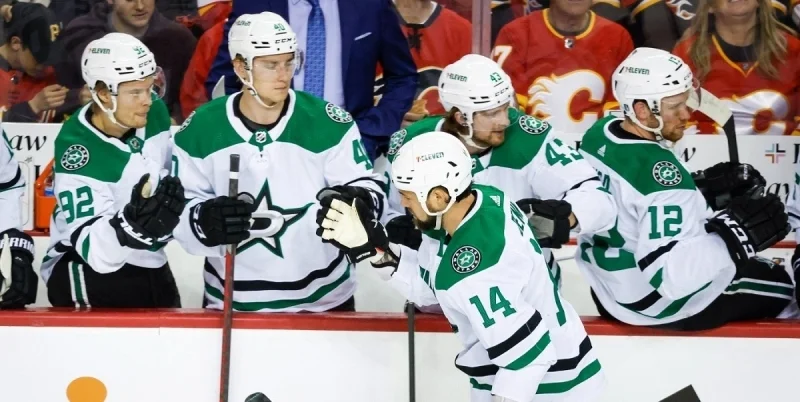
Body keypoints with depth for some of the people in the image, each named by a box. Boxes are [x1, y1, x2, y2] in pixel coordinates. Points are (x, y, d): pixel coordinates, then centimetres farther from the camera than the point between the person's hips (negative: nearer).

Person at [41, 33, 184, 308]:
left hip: (149, 263, 7)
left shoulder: (153, 113, -9)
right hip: (89, 269, -7)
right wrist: (133, 223, -50)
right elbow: (95, 249, -35)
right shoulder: (77, 153, -28)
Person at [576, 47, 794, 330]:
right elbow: (672, 275, -35)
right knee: (781, 285, 12)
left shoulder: (598, 134, -5)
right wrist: (738, 235, -31)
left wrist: (703, 188, 3)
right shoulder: (659, 170, -32)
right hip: (666, 305, -9)